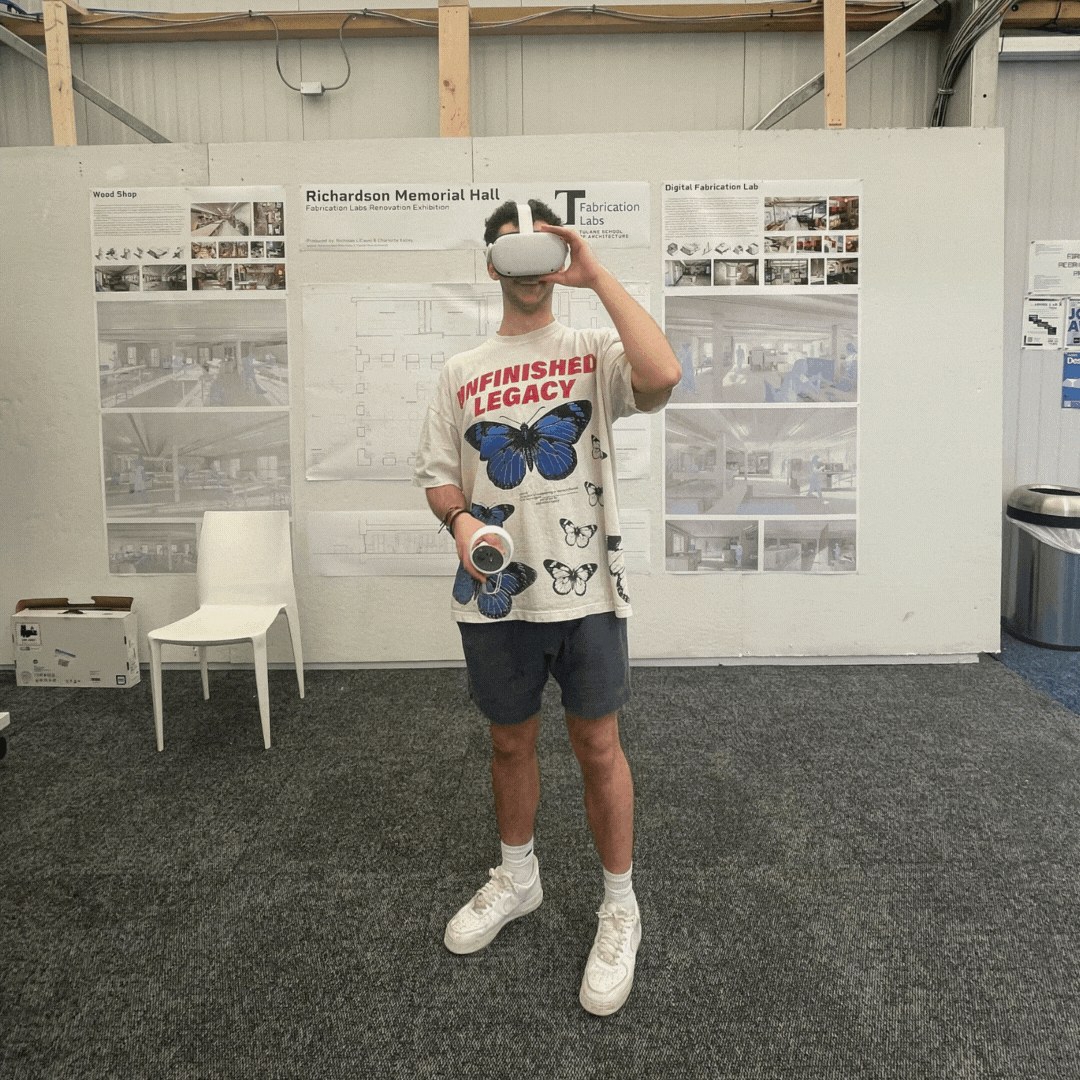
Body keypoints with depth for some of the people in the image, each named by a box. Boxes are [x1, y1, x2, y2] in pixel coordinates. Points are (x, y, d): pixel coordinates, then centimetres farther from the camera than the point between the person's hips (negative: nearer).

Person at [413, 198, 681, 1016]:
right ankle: (517, 878, 41)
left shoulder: (593, 351, -1)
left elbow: (661, 377, -24)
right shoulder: (461, 372, 9)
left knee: (598, 745, 6)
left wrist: (597, 273, -17)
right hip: (495, 592, 3)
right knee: (510, 742, 18)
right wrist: (460, 520, -11)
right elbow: (438, 473, 11)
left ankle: (620, 907, 27)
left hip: (585, 585, -3)